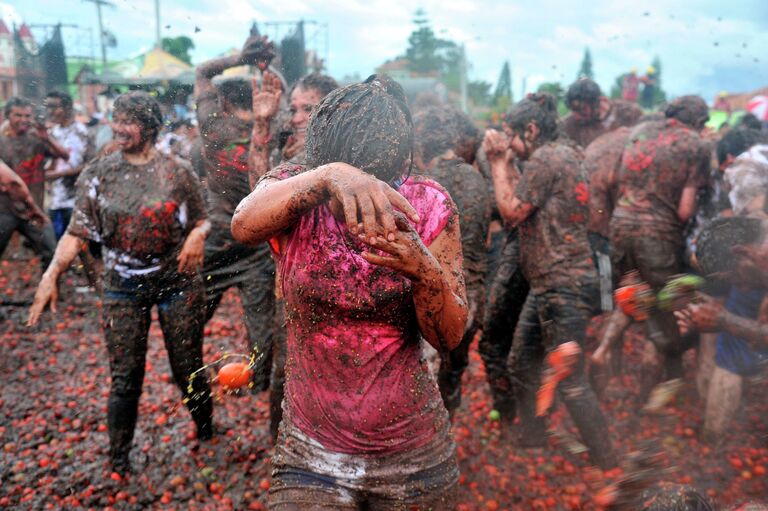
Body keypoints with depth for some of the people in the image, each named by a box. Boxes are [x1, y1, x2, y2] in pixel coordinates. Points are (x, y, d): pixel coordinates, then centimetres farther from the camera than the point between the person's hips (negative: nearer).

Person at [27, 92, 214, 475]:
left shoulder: (176, 172, -3)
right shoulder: (97, 174, 0)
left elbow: (203, 219, 4)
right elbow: (77, 233, -4)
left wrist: (198, 234, -19)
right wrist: (51, 275, -17)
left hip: (178, 282, -1)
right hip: (122, 289, 1)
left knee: (188, 370, 10)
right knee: (125, 379, 6)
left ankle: (206, 436, 36)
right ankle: (118, 463, 25)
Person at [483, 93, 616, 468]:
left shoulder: (546, 158, -13)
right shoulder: (561, 157, 16)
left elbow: (512, 212, -13)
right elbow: (520, 205, 16)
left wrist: (500, 163, -4)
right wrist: (506, 163, 10)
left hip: (562, 286, -11)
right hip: (549, 285, 11)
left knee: (570, 382, -6)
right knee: (521, 366, 19)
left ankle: (607, 466, 6)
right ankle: (531, 439, 35)